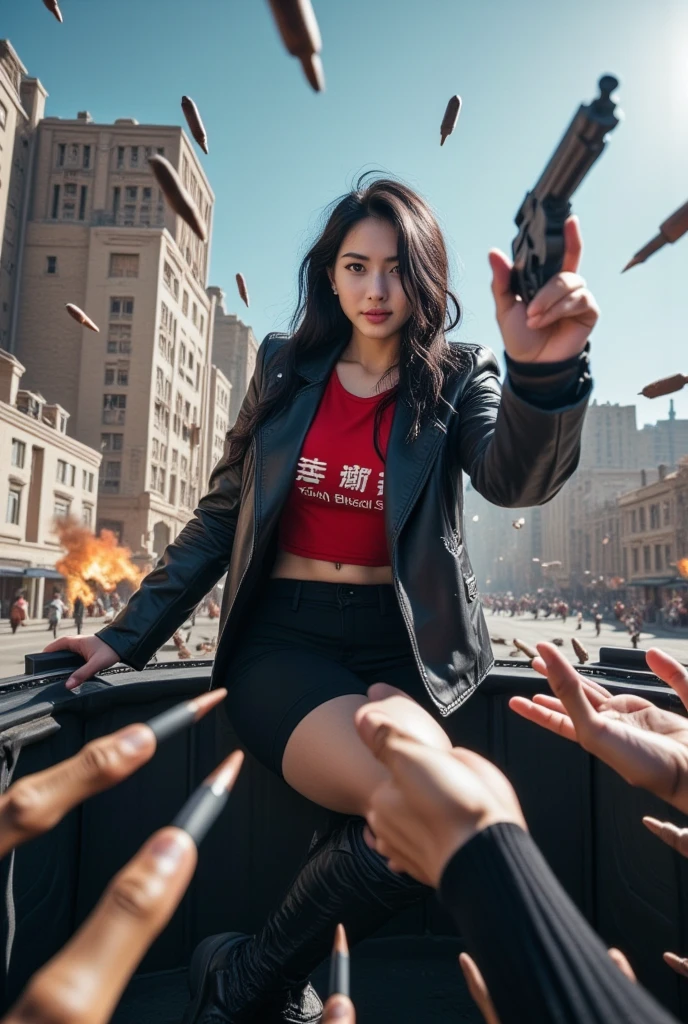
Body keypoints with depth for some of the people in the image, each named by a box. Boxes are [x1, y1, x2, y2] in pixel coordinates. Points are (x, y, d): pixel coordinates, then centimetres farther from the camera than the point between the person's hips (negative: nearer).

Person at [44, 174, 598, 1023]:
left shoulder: (457, 379, 5)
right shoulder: (286, 369, 7)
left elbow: (516, 476, -17)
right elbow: (220, 517, 9)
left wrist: (546, 373, -38)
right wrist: (129, 634, 6)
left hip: (399, 644, 1)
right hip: (282, 639, -1)